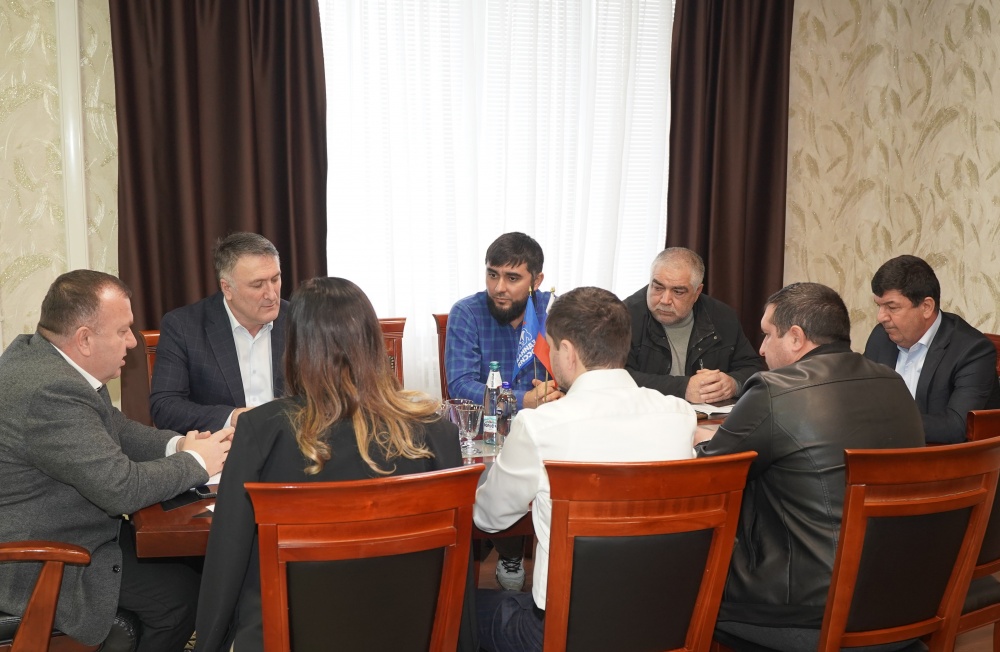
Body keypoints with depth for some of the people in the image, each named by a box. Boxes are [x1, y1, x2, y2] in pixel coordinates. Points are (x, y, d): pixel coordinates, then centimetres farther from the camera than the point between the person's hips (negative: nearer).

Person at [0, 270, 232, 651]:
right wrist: (195, 462, -14)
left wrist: (176, 445, -6)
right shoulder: (50, 392, -31)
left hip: (45, 532, 10)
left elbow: (111, 429, 10)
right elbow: (123, 488, -29)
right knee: (182, 591, -6)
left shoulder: (37, 352, 0)